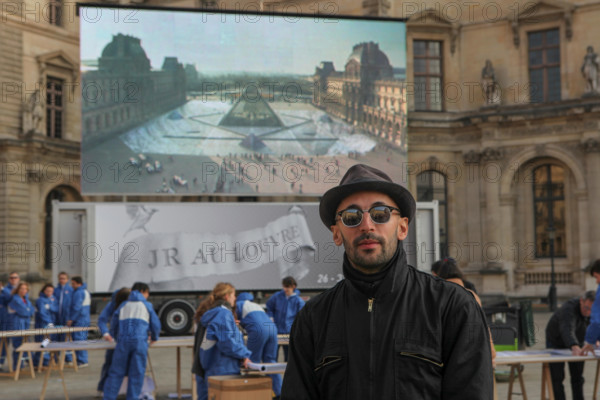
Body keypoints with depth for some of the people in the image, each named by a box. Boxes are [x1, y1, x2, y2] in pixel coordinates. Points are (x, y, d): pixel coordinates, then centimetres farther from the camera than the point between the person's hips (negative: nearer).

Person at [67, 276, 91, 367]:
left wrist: (71, 319, -16)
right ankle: (82, 360, 17)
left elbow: (77, 307, -21)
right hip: (85, 320, 10)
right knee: (83, 339, 13)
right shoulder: (86, 291, 18)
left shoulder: (79, 293, -14)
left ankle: (82, 361, -9)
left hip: (79, 321, -10)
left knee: (79, 339, -9)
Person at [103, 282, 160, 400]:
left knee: (116, 372, 6)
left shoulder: (123, 305, 21)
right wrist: (154, 337, 29)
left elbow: (114, 325, 23)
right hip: (140, 342, -2)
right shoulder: (147, 306, 13)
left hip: (123, 341, 2)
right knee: (136, 374, 3)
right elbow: (155, 325, 9)